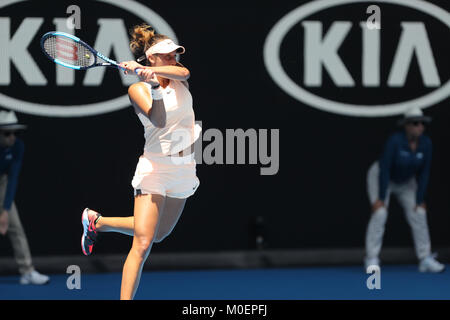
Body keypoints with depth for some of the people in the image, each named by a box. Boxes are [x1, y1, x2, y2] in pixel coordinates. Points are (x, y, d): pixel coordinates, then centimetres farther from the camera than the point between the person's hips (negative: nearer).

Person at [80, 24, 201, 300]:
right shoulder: (137, 89, -7)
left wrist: (152, 69, -30)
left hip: (184, 171, 6)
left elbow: (183, 70, -18)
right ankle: (126, 299, -12)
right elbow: (159, 120, -21)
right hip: (155, 169, -6)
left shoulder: (180, 80, 7)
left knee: (158, 234, 20)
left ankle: (98, 222, 39)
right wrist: (154, 85, -32)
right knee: (142, 245, -15)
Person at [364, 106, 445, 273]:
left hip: (405, 182, 5)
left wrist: (420, 200, -13)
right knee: (380, 214, -21)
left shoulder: (426, 143, -18)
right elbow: (384, 169, -31)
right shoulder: (394, 140, -33)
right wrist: (381, 198, -29)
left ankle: (426, 260, 1)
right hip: (380, 177, -5)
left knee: (419, 215, -5)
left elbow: (424, 173, -12)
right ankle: (371, 260, -14)